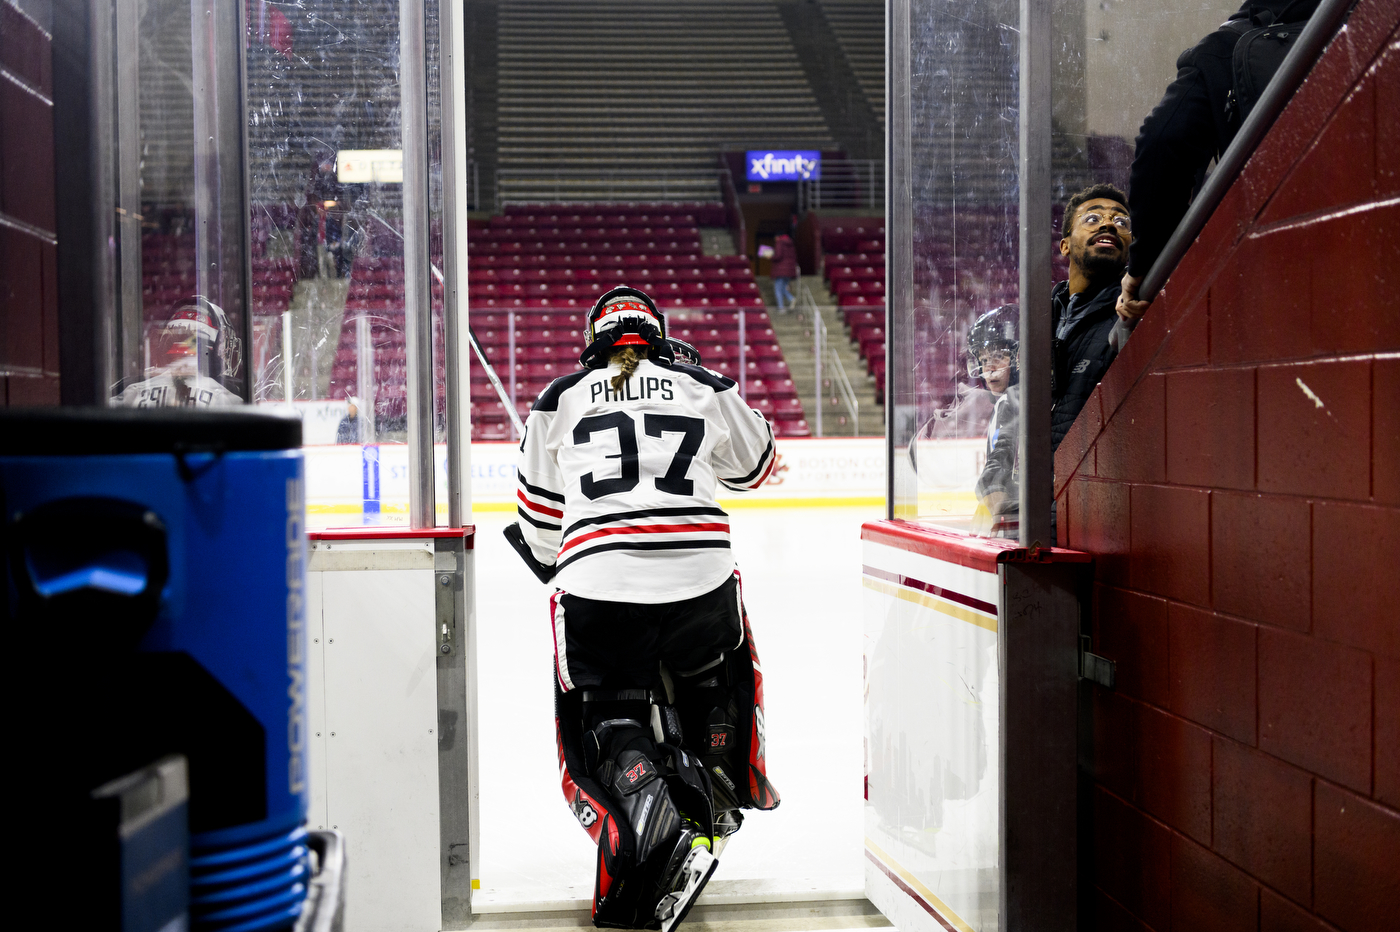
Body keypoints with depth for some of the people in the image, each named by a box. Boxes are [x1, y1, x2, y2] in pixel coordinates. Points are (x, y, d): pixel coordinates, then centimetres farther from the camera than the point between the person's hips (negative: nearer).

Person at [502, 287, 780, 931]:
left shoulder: (559, 399, 15)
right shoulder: (706, 388, 15)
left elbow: (540, 504, 22)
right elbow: (754, 466, 30)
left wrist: (548, 559, 42)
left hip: (595, 582, -1)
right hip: (699, 574, 1)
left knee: (608, 715, 9)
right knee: (709, 674, 30)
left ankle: (640, 800, -17)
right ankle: (716, 795, 34)